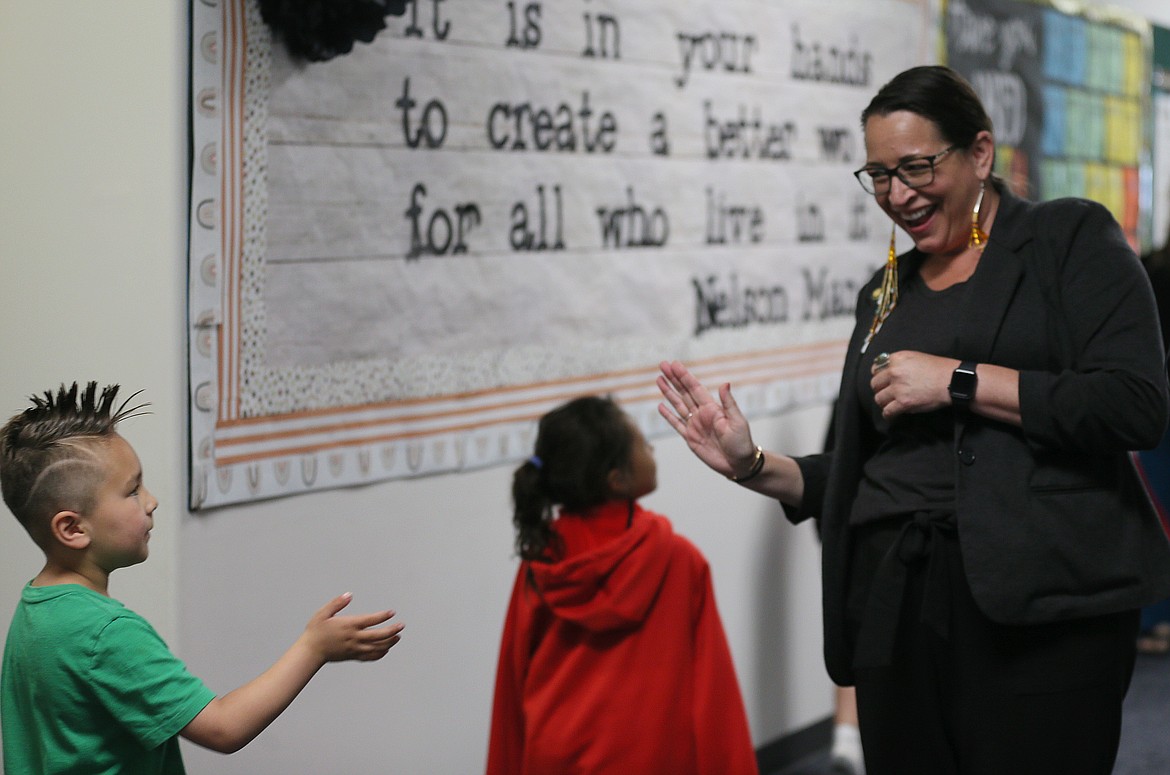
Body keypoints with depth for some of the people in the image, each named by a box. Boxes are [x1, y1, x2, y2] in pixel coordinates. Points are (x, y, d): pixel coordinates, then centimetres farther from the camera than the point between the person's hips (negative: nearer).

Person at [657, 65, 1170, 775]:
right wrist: (752, 465, 5)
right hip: (896, 606, 5)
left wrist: (957, 381, -12)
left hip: (1041, 609, -5)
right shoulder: (886, 291, 20)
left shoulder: (1071, 238, 3)